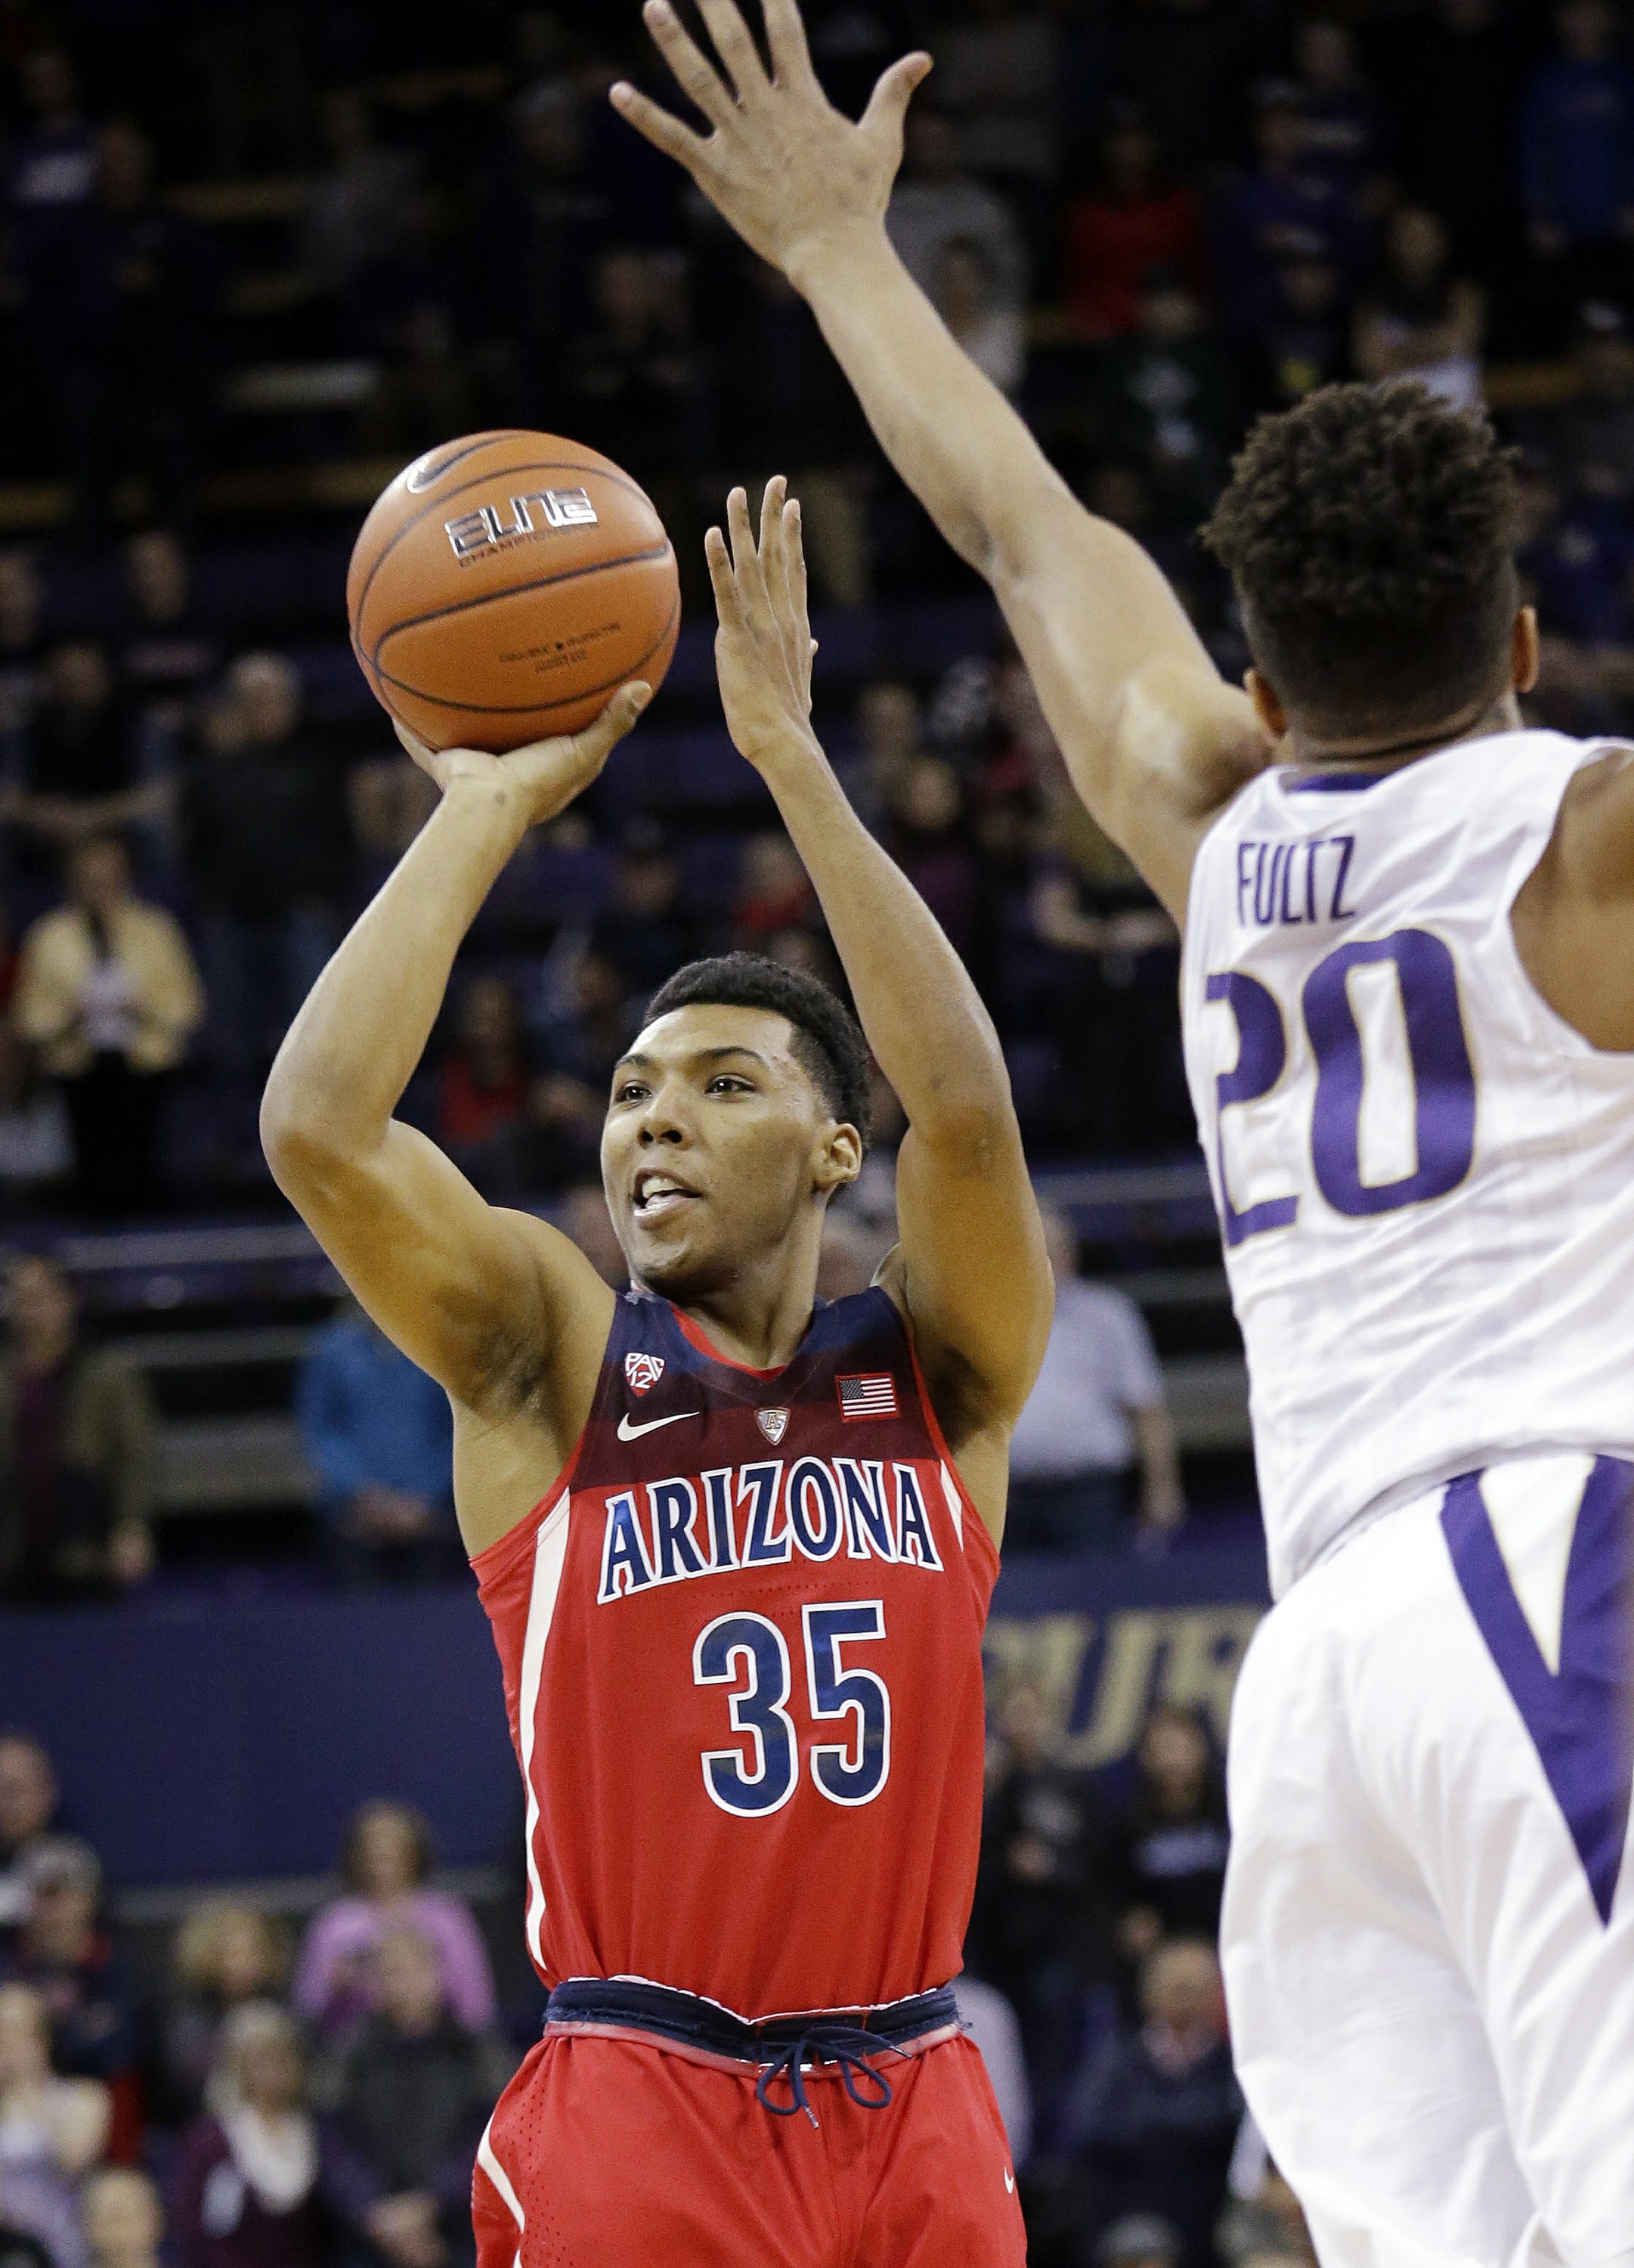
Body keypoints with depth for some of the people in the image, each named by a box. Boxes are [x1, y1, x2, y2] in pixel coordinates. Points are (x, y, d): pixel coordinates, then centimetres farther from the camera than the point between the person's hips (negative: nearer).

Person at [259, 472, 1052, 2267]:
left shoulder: (934, 1369, 6)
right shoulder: (552, 1359, 4)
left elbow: (964, 1108, -13)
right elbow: (315, 1132, -11)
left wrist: (788, 753, -12)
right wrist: (488, 809, -6)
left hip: (911, 2116, 2)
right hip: (637, 2115, -2)